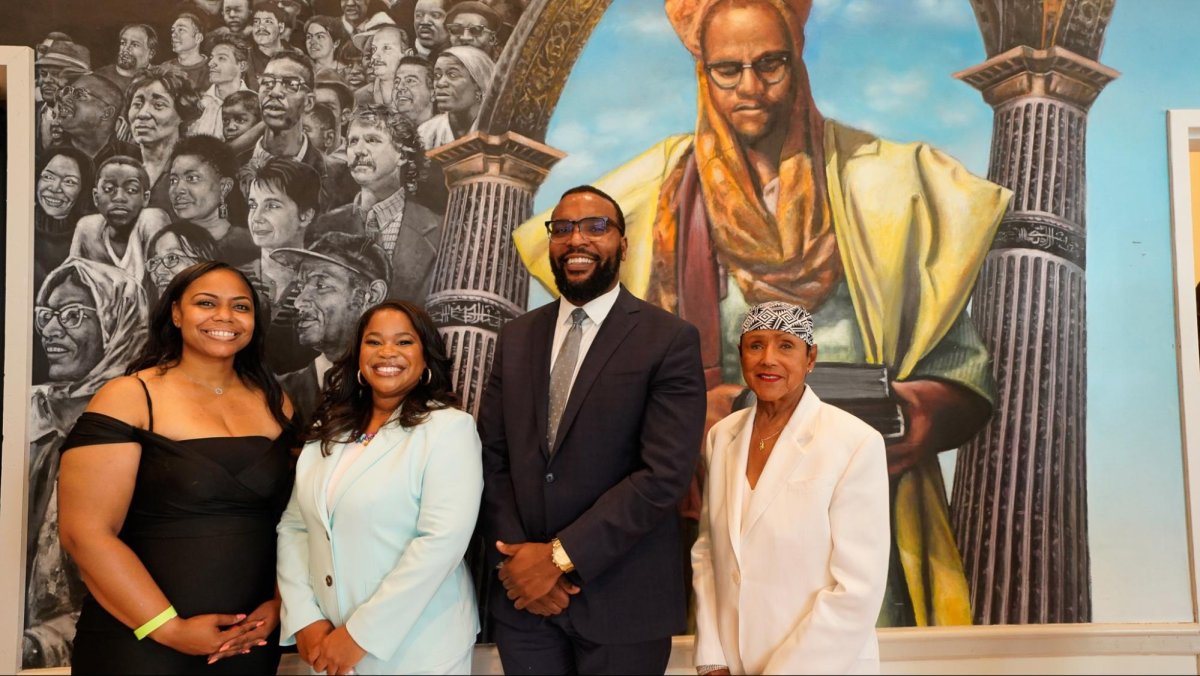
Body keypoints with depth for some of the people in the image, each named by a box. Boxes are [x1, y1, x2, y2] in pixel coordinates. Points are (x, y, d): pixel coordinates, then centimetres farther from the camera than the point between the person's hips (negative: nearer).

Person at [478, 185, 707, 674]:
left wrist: (560, 556, -16)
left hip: (622, 601, -3)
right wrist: (513, 556, -8)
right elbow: (492, 456, 5)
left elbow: (664, 474, -16)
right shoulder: (517, 337, 8)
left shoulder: (670, 340, -8)